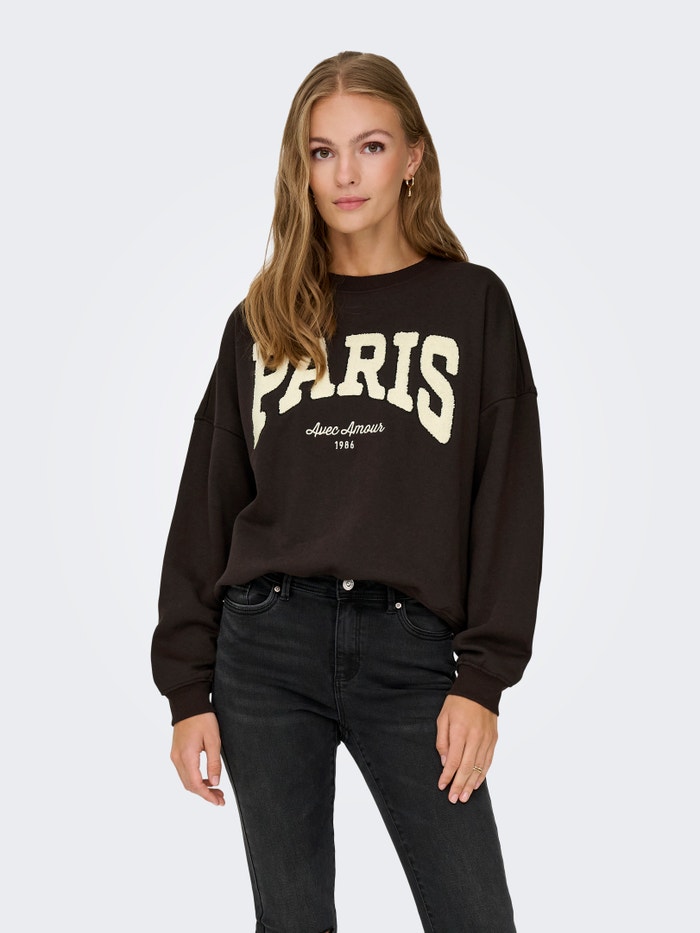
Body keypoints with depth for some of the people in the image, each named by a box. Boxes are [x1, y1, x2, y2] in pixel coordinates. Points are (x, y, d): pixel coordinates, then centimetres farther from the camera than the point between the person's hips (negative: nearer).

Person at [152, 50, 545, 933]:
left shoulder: (471, 303, 5)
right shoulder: (261, 320, 11)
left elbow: (509, 500, 0)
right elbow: (206, 505, 10)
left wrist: (483, 677, -7)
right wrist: (188, 687, 5)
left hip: (411, 650, -2)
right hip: (265, 647, 2)